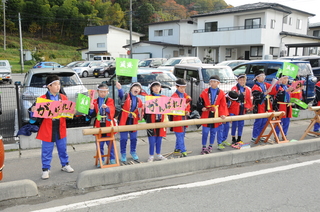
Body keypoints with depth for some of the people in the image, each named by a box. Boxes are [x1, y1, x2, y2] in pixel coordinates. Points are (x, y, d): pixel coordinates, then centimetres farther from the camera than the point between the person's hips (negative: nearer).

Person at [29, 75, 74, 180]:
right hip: (47, 130, -3)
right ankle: (46, 169, 20)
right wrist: (33, 111, -29)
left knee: (63, 149, 17)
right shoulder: (42, 99, -8)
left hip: (60, 129, 3)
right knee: (46, 151, 7)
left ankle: (65, 165, 33)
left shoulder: (64, 98, 4)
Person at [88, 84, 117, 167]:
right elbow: (92, 115, 6)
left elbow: (112, 111, -14)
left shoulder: (110, 101, 4)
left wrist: (107, 108, -34)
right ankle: (101, 160, 18)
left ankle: (112, 159, 20)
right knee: (99, 145, 7)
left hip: (108, 126, -1)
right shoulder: (95, 102, 8)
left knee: (110, 144, 8)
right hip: (99, 126, 1)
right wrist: (91, 109, -14)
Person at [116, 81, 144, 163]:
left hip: (133, 122, 4)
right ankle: (123, 154, 18)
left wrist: (140, 113, -9)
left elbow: (140, 112, 15)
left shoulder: (139, 101, 7)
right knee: (123, 139, 3)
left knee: (134, 138, 14)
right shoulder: (126, 96, -8)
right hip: (124, 121, -4)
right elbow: (121, 95, -32)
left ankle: (133, 152, 34)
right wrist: (119, 89, -52)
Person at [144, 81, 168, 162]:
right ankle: (151, 156, 12)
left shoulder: (163, 97, 12)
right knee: (152, 140, -3)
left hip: (160, 120, 4)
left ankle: (158, 155, 27)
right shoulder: (149, 97, -1)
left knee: (159, 139, 12)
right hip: (151, 121, -4)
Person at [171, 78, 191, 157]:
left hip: (184, 118, 8)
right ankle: (183, 151, -2)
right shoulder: (174, 96, -12)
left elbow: (188, 105, 21)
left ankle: (177, 149, 27)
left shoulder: (185, 95, 12)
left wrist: (188, 111, 4)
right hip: (177, 119, -8)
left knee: (182, 135, 15)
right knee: (180, 136, -6)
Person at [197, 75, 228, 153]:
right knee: (205, 132, 2)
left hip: (216, 116, 1)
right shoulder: (205, 92, 1)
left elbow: (223, 105, -1)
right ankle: (204, 147, 15)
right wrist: (202, 108, -14)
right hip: (206, 115, -1)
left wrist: (223, 114, -11)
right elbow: (199, 102, 3)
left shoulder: (221, 93, 1)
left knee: (213, 132, 11)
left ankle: (210, 146, 26)